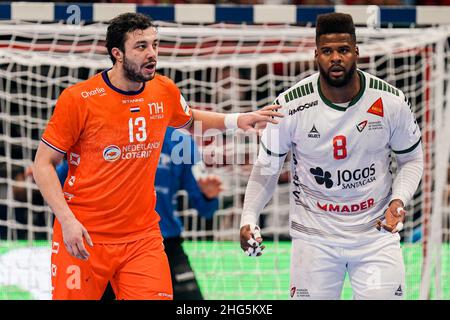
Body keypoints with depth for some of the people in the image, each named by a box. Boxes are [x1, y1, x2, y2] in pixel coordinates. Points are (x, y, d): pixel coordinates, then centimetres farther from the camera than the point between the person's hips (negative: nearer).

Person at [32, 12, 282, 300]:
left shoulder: (164, 91, 3)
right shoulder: (78, 99, -11)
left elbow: (190, 121, 26)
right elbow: (43, 164, -6)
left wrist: (236, 120, 10)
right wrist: (67, 220, -16)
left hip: (143, 236, 3)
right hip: (83, 236, -3)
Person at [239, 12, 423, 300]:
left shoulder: (391, 101, -9)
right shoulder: (292, 104, -12)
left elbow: (412, 159, 6)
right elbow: (267, 166, 1)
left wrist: (398, 200, -11)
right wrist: (249, 219, -11)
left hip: (376, 231, 1)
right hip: (314, 235, 0)